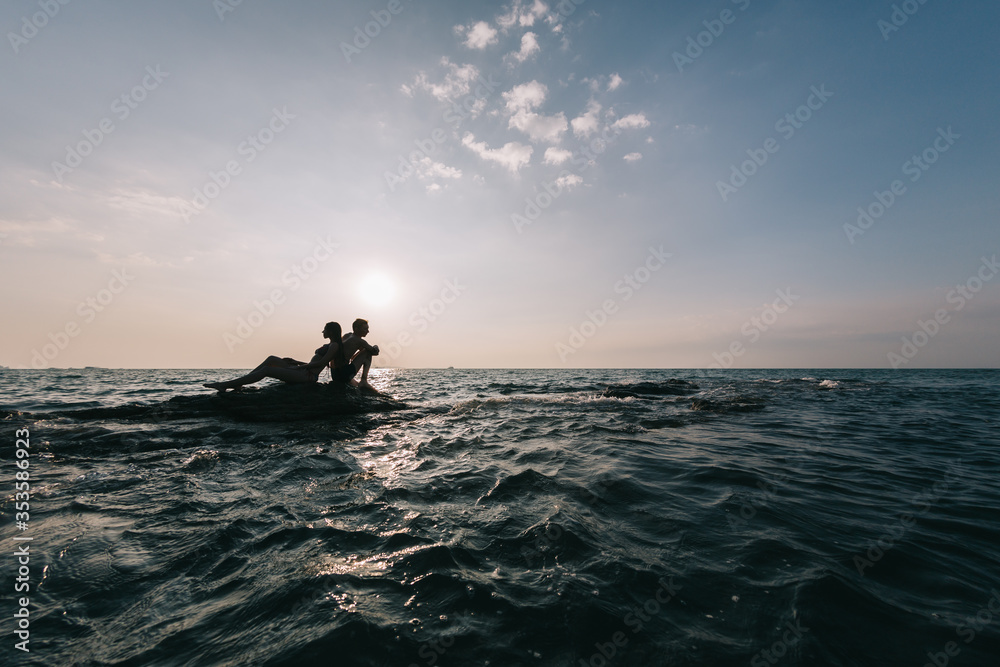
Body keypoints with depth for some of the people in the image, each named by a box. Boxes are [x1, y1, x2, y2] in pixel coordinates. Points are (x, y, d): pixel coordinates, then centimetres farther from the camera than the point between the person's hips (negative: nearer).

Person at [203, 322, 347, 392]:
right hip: (303, 372, 10)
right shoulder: (330, 346, 22)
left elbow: (321, 363, -20)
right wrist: (295, 362, 20)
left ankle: (224, 385, -9)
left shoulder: (335, 345, -9)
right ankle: (237, 382, 10)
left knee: (266, 370, -13)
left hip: (307, 375, -10)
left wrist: (299, 367, -15)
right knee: (271, 359, 10)